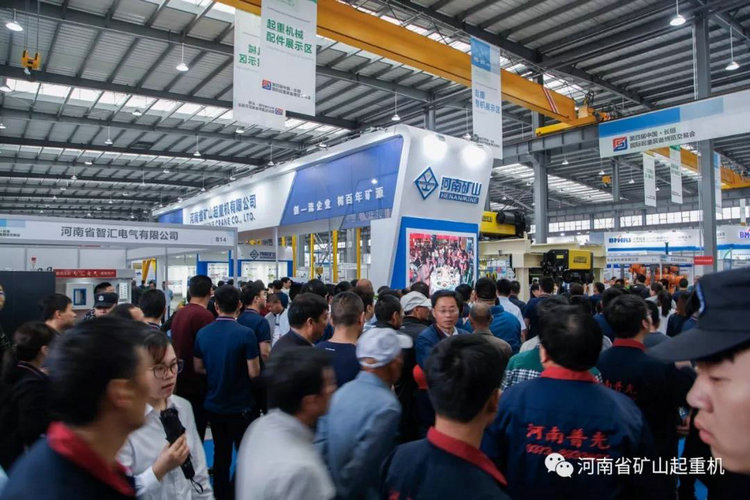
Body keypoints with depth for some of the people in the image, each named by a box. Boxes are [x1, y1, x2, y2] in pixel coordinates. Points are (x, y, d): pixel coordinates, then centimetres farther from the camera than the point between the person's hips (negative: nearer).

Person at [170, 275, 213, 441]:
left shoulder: (179, 313, 6)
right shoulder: (205, 315, -19)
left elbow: (175, 346, 15)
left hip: (180, 382, 8)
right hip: (197, 384, -8)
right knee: (196, 433, 2)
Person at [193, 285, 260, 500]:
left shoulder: (202, 333, -5)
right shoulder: (245, 334, -20)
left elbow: (198, 368, 6)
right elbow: (254, 373, -17)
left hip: (213, 405, 5)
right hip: (241, 406, -4)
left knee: (221, 453, 19)